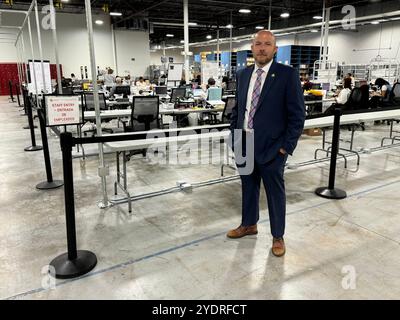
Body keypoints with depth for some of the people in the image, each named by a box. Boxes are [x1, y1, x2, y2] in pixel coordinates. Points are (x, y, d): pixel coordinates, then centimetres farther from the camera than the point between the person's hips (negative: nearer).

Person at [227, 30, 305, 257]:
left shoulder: (288, 74, -8)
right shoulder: (243, 74, 8)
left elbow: (297, 115, -9)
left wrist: (287, 147, -12)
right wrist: (235, 138, 9)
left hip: (271, 147, -5)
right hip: (244, 144, 5)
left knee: (275, 193, 9)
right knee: (248, 187, 19)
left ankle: (278, 236, 27)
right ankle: (249, 224, 40)